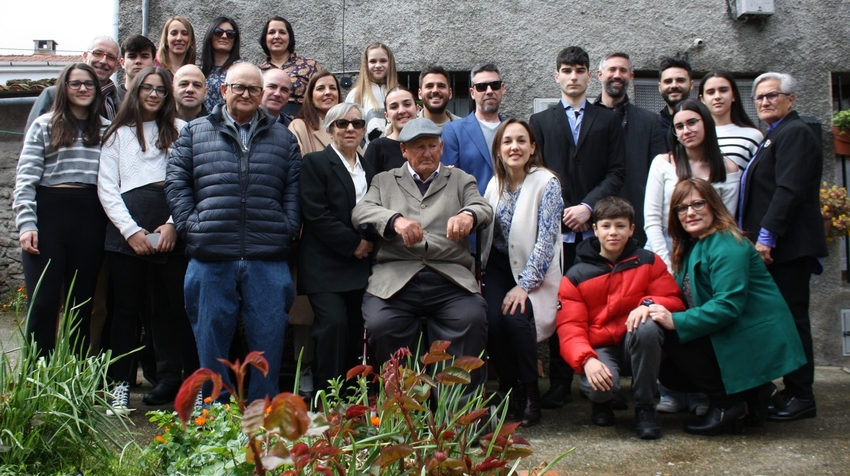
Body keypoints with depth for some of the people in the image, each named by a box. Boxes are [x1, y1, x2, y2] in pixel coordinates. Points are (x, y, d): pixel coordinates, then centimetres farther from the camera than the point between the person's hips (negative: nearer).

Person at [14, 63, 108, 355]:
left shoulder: (107, 130, 12)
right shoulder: (44, 126, 6)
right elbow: (26, 178, 0)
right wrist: (26, 224, -9)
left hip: (90, 219, 2)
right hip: (49, 214, -2)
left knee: (82, 302, 8)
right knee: (43, 302, -2)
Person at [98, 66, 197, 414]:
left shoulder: (180, 131, 13)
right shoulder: (118, 134, 17)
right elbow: (106, 188, 8)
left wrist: (173, 225, -9)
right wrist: (131, 230, -5)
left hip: (171, 230, -1)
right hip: (127, 229, 1)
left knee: (170, 304, -2)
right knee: (127, 305, 1)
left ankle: (170, 377, 5)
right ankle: (121, 384, 6)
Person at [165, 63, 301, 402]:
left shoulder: (283, 138, 15)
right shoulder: (195, 133, 13)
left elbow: (294, 189, 10)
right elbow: (176, 181, 7)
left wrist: (287, 229, -3)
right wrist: (190, 226, -4)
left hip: (268, 260, 0)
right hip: (211, 258, 0)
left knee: (268, 339, 3)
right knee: (211, 339, 8)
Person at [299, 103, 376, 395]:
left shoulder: (369, 170, 18)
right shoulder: (315, 163, -1)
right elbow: (316, 214, -11)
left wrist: (369, 245, -1)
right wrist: (353, 244, -12)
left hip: (360, 266, 6)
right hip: (326, 265, -5)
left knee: (355, 332, 4)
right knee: (334, 324, -17)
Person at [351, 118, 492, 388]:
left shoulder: (461, 180, 23)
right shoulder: (384, 181, 22)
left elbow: (484, 209, 7)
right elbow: (360, 212, 6)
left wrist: (468, 215, -20)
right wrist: (395, 219, -17)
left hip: (451, 277, 0)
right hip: (396, 277, 0)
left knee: (472, 319, -29)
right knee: (380, 325, -28)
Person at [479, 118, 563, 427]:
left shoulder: (546, 183, -11)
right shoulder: (495, 183, 6)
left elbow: (546, 240, -16)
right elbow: (486, 230, 10)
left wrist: (523, 285, -20)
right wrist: (481, 274, -3)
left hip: (532, 271, -4)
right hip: (498, 266, 4)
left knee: (515, 318, -29)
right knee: (492, 320, -22)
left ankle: (530, 394, -6)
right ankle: (509, 389, 2)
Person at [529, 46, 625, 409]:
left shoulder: (609, 120, 14)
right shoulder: (541, 121, 16)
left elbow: (616, 173, 5)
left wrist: (587, 207, -8)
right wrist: (561, 212, -4)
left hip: (596, 227, 0)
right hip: (555, 228, 1)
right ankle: (559, 385, 6)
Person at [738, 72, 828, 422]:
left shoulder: (795, 133, -9)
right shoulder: (774, 136, 22)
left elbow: (790, 191, -19)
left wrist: (766, 236, -21)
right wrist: (755, 234, 14)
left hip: (788, 245, -10)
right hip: (773, 245, 10)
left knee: (791, 317, -6)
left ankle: (800, 396, 2)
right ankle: (793, 391, 16)